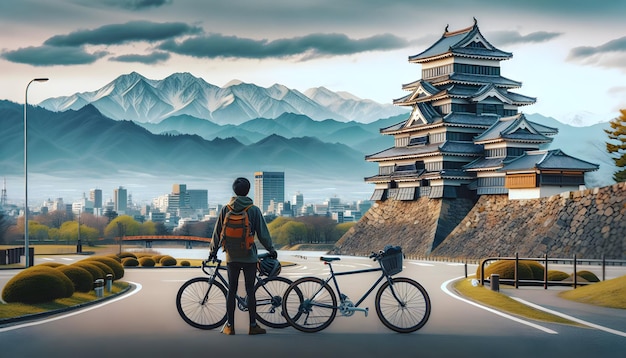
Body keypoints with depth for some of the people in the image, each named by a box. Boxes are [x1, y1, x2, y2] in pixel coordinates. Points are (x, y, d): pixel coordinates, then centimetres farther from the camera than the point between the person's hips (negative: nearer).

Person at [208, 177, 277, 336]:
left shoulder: (226, 209, -1)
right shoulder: (254, 210, -7)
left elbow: (218, 232, 5)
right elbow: (263, 233, -4)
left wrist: (213, 250, 18)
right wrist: (271, 249, 10)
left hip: (232, 257, 2)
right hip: (249, 257, -2)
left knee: (231, 290, 7)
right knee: (250, 291, 4)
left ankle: (229, 326, 9)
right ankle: (253, 325, 7)